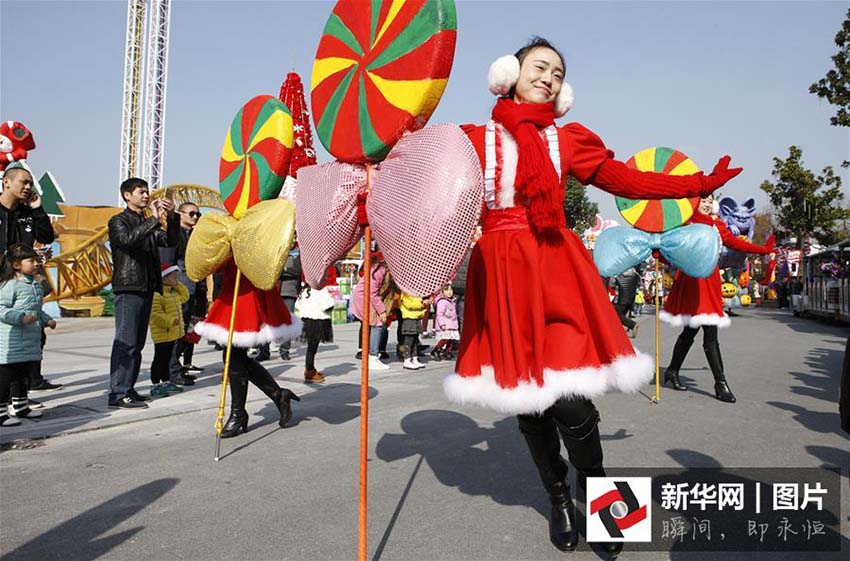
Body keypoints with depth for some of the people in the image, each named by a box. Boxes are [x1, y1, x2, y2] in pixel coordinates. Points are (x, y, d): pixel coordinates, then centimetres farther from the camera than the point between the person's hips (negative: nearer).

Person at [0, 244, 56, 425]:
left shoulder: (35, 285, 15)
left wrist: (47, 320, 17)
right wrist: (22, 317, -30)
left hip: (30, 341, 9)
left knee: (22, 375, 19)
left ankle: (19, 407, 31)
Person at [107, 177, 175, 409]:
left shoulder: (147, 223, 22)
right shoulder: (119, 221, 0)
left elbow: (170, 241, 10)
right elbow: (128, 239, -20)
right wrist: (154, 219, -20)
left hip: (146, 288, 8)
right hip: (128, 288, -8)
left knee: (137, 342, 9)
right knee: (126, 342, -9)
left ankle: (128, 389, 15)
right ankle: (118, 393, -7)